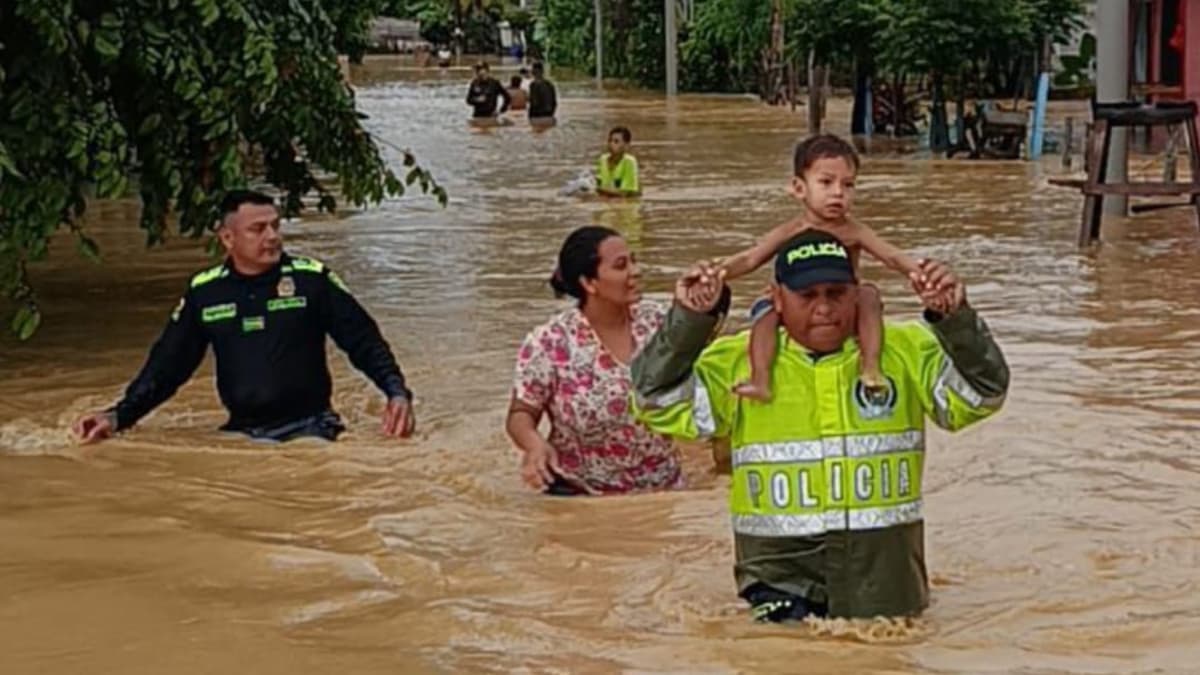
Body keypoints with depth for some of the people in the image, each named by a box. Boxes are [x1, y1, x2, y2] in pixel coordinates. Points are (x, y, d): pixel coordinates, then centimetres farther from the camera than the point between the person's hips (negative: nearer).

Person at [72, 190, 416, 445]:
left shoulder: (311, 278, 0)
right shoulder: (204, 292, 8)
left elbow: (364, 341, 2)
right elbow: (167, 364, 13)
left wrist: (397, 393, -13)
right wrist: (119, 416, 3)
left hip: (308, 429, -3)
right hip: (241, 433, 3)